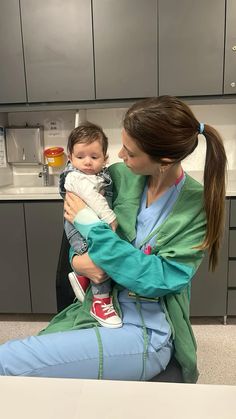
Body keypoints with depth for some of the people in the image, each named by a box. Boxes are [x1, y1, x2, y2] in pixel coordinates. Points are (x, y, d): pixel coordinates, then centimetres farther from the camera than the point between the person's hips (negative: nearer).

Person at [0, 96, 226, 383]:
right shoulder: (120, 176, -1)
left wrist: (92, 226, -19)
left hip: (147, 334, -5)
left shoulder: (200, 205, -13)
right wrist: (78, 259, -14)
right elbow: (74, 223, 10)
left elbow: (159, 279, -20)